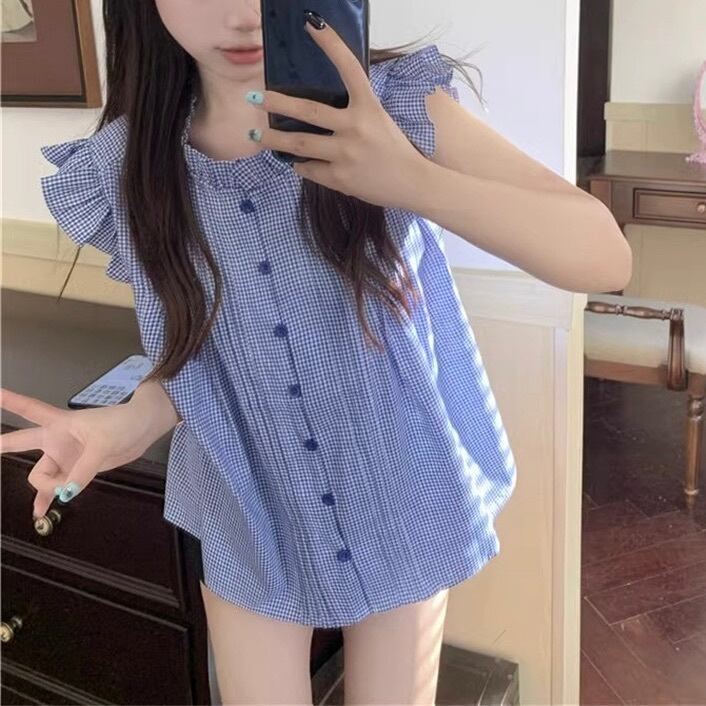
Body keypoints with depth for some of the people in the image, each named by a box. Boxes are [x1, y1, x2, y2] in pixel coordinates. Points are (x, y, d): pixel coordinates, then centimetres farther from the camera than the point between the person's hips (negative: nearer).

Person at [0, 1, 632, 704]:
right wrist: (138, 416, -20)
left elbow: (605, 256, -26)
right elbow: (196, 343, 2)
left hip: (400, 508, -1)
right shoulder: (124, 172, -11)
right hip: (252, 524, 2)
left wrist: (412, 179, -41)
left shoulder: (396, 105, -19)